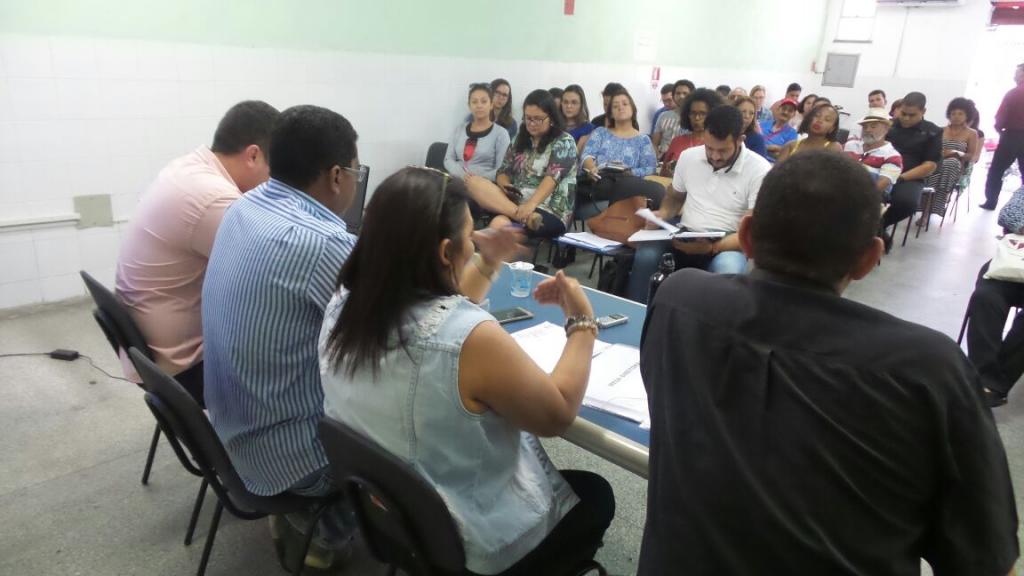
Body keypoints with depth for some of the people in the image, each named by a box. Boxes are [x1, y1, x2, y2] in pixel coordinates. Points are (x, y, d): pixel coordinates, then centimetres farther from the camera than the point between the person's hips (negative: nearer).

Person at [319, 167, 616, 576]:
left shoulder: (346, 303, -12)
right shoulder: (472, 338, -36)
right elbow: (558, 414, -18)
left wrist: (489, 265, 7)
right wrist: (583, 323, -9)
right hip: (462, 541, -7)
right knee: (596, 495, 20)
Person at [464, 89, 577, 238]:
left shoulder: (564, 142, -1)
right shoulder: (520, 139, 17)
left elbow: (552, 177, -16)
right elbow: (504, 171, 17)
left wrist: (531, 205, -32)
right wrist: (504, 185, -9)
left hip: (550, 211, -7)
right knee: (473, 182, -22)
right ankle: (526, 217, -36)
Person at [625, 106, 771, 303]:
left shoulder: (759, 170, -8)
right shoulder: (688, 156, 5)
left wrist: (712, 247, -28)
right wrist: (662, 214, -2)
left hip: (726, 243, -3)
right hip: (684, 236, 3)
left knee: (727, 270, -38)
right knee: (645, 255, -28)